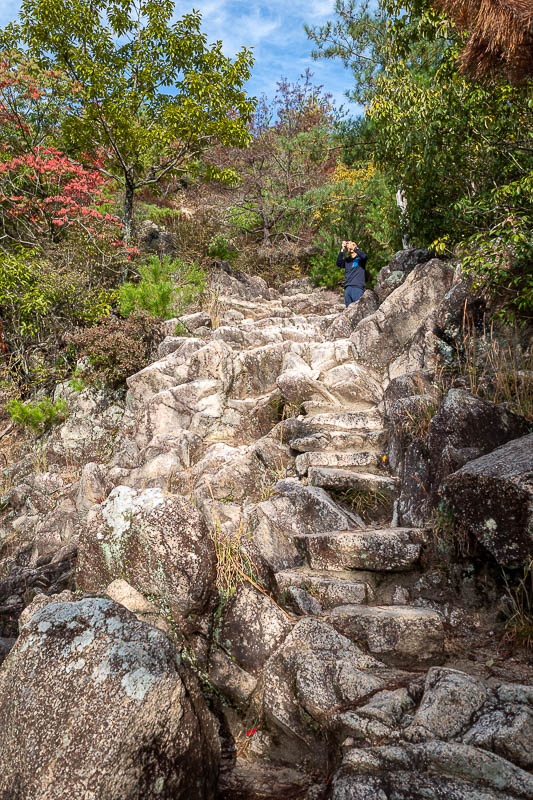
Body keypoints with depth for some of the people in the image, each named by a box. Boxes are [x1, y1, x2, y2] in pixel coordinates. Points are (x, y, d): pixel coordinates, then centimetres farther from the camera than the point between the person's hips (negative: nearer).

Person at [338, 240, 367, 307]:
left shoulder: (360, 258, 6)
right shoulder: (347, 260, 19)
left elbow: (365, 256, -15)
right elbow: (338, 264, 3)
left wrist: (353, 248, -11)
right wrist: (342, 250, -3)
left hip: (358, 287, -4)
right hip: (347, 288, 5)